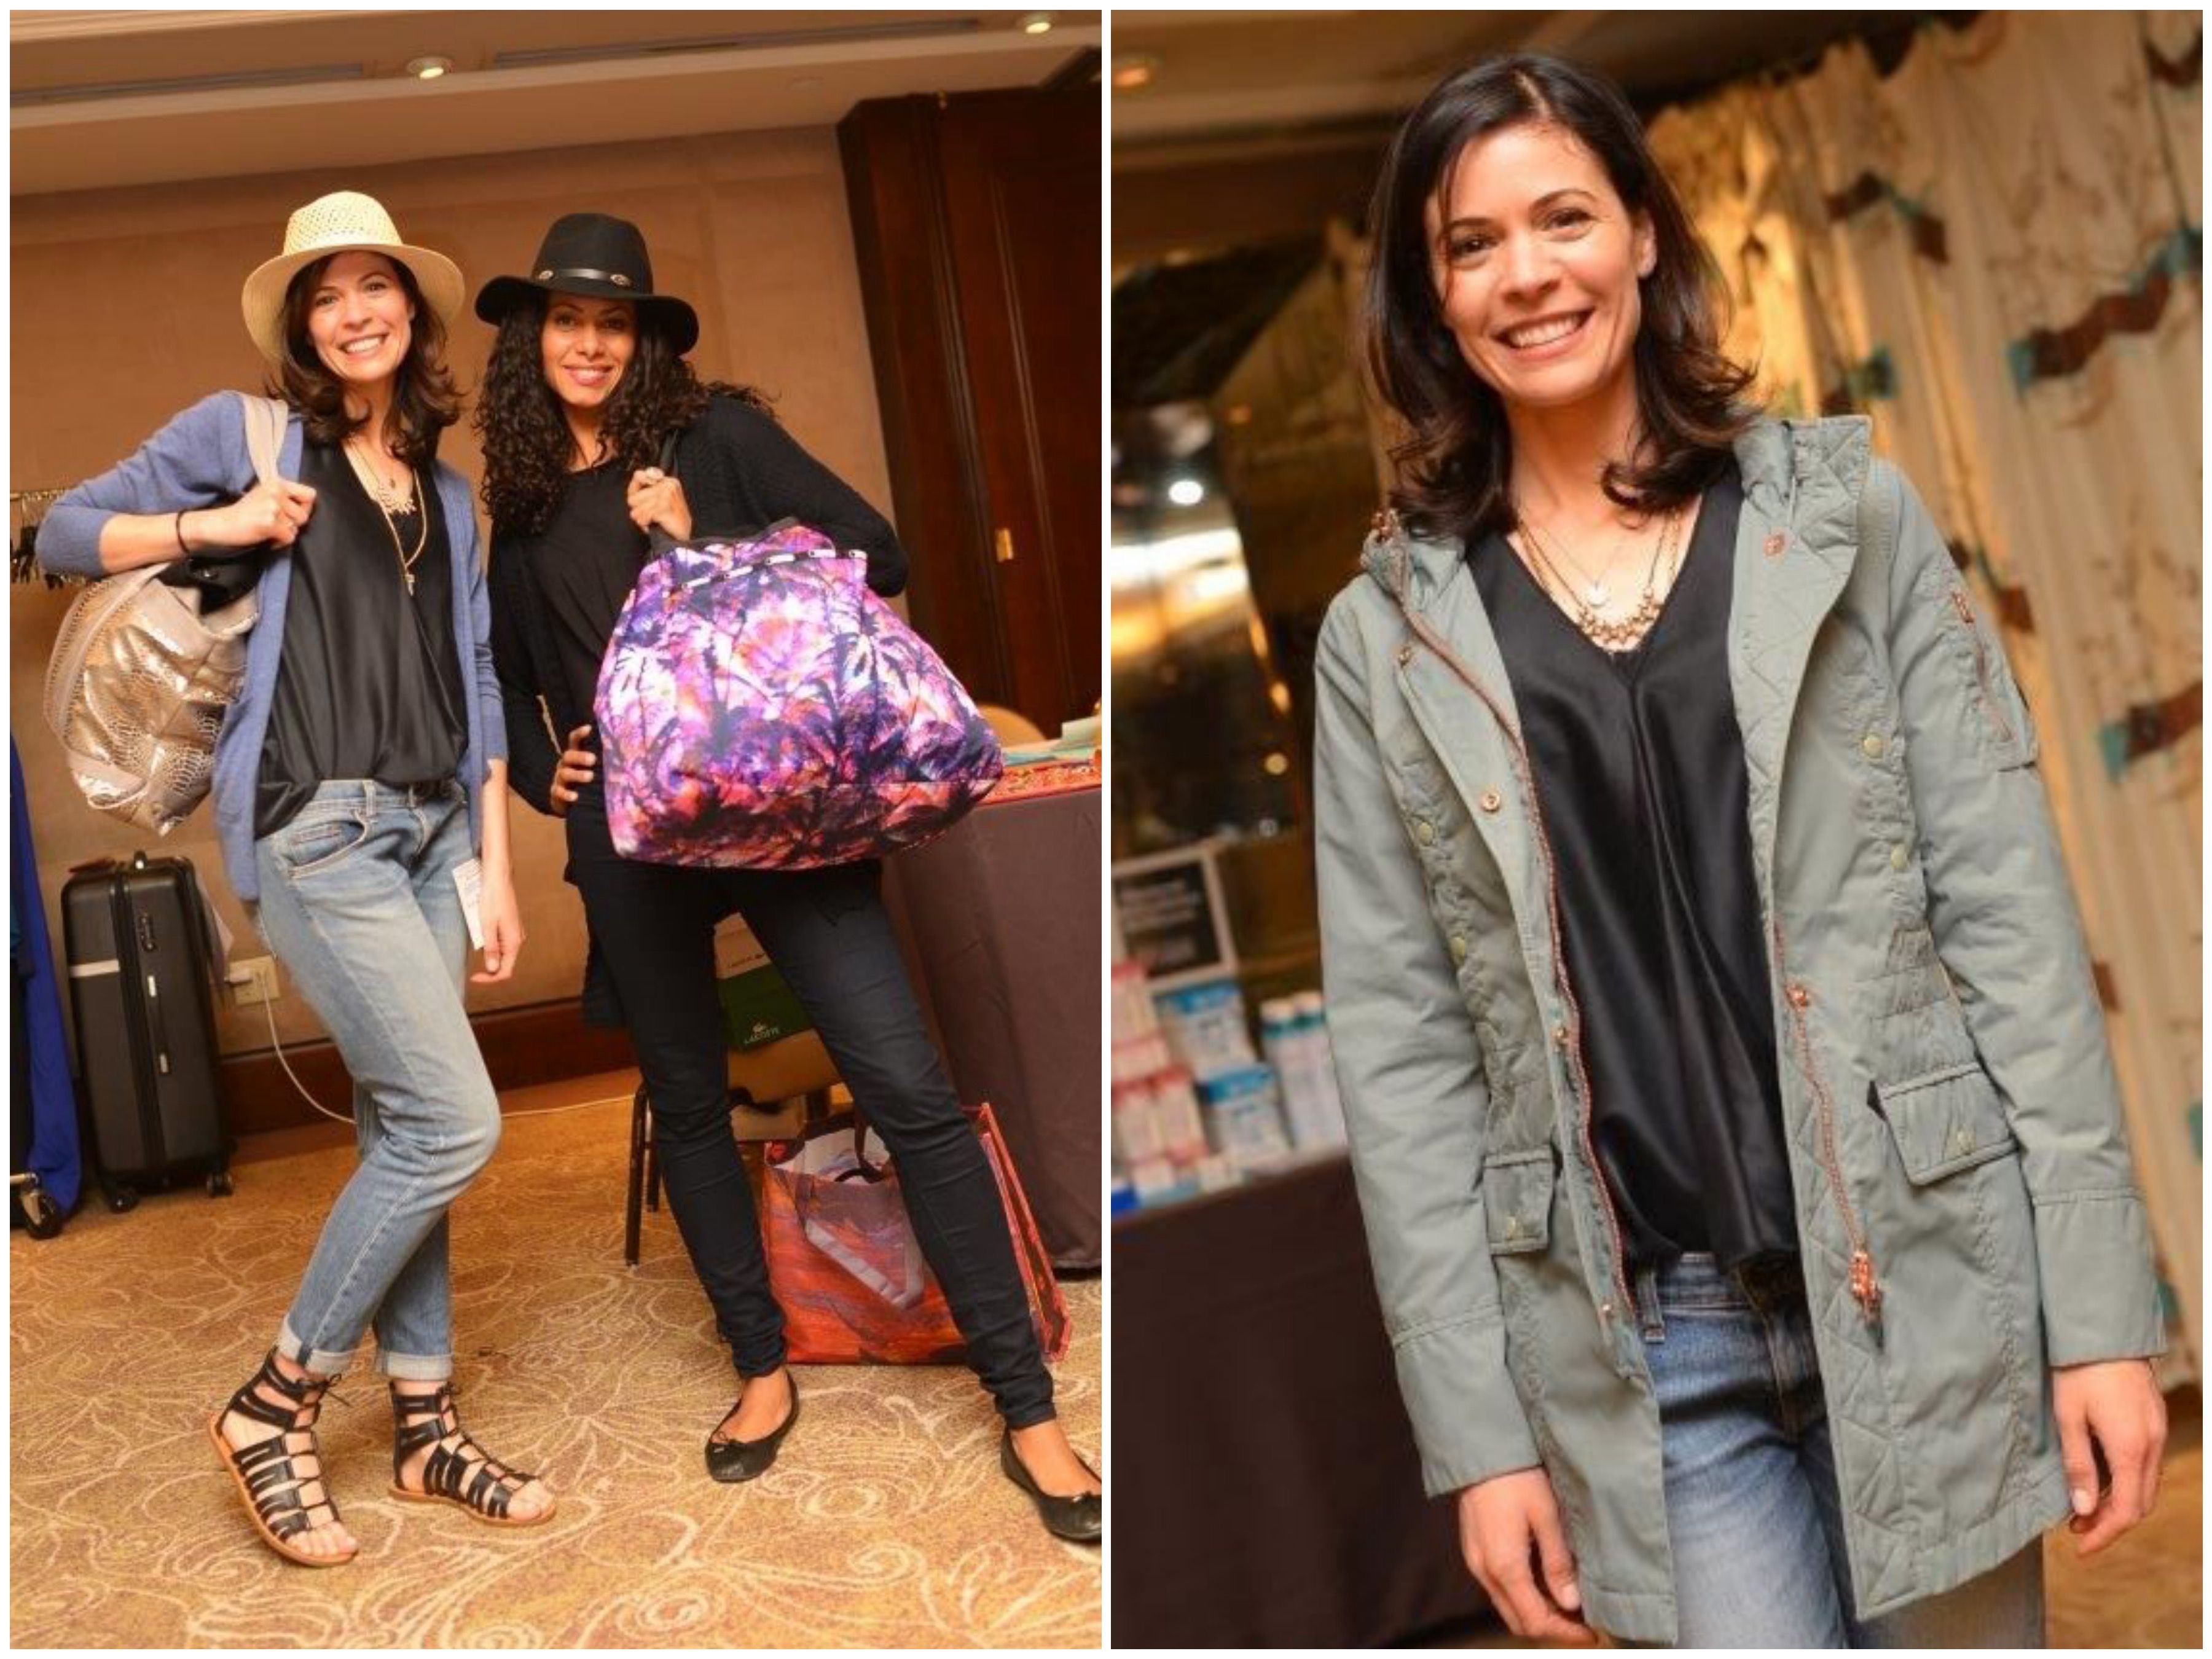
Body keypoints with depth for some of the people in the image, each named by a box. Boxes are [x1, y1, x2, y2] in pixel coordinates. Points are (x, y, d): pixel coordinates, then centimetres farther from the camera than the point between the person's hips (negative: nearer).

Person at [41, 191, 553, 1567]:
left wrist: (496, 865, 10)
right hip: (315, 827, -5)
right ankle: (275, 1405, 7)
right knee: (454, 1123, -11)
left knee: (403, 1131, 10)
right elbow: (65, 531, 4)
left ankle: (425, 1426, 22)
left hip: (431, 828, 6)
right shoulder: (242, 432, 4)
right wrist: (214, 524, -12)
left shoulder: (447, 491, 16)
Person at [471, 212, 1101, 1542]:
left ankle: (1029, 1411, -2)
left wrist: (706, 547, -14)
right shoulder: (522, 496, 14)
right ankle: (763, 1370, 30)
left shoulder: (716, 432, 2)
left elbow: (879, 554, -6)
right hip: (626, 828, 4)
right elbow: (515, 672, 27)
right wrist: (541, 772, 8)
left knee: (910, 1088, -10)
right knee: (688, 1103, 11)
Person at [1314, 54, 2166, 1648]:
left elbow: (2008, 906, 0)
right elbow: (1400, 1052, 1)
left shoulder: (1849, 514, 3)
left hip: (1921, 1278, 1)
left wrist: (2102, 1305, -5)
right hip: (1650, 1346, 0)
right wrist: (1477, 1429, -1)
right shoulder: (1388, 637, 2)